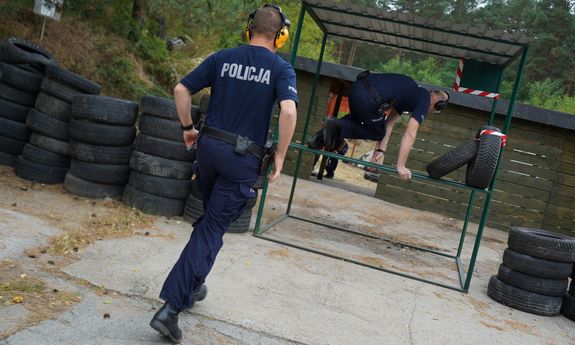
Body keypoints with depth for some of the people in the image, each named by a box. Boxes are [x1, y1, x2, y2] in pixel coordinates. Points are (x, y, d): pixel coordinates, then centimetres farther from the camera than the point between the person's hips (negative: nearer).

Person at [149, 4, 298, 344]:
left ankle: (192, 285, 34)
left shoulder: (223, 57, 8)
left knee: (210, 218, 24)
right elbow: (289, 110, -19)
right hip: (243, 159, -4)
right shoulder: (281, 68, -2)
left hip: (208, 146, 5)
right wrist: (280, 156, -10)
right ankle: (171, 306, -5)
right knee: (213, 229, 0)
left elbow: (181, 90, 5)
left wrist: (188, 128, 16)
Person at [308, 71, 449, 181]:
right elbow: (410, 134, -3)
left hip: (356, 86, 8)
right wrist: (401, 166, -2)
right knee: (378, 133, 18)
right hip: (368, 98, -8)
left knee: (355, 119, 36)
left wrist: (380, 149, 24)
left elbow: (390, 121, 28)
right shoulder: (425, 100, 6)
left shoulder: (414, 93, 30)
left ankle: (320, 139, 22)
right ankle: (339, 127, 2)